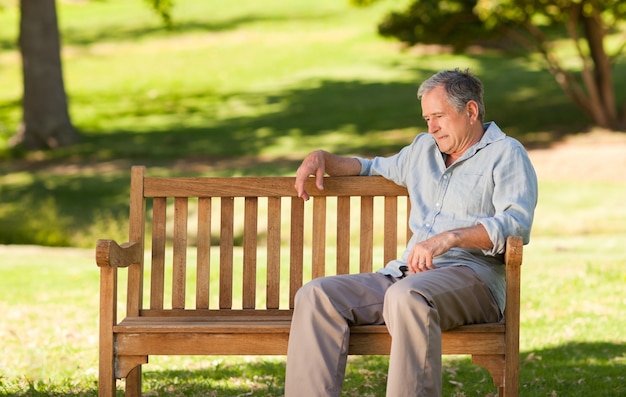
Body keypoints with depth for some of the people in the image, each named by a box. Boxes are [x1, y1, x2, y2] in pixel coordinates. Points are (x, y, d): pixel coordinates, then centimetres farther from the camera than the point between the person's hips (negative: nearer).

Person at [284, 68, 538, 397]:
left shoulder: (506, 154, 5)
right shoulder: (423, 149, 28)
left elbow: (516, 224, -12)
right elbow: (374, 169, 47)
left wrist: (449, 238, -25)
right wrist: (322, 158, 27)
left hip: (470, 275, -7)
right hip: (405, 273, 7)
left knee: (407, 296, -41)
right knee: (316, 295, -16)